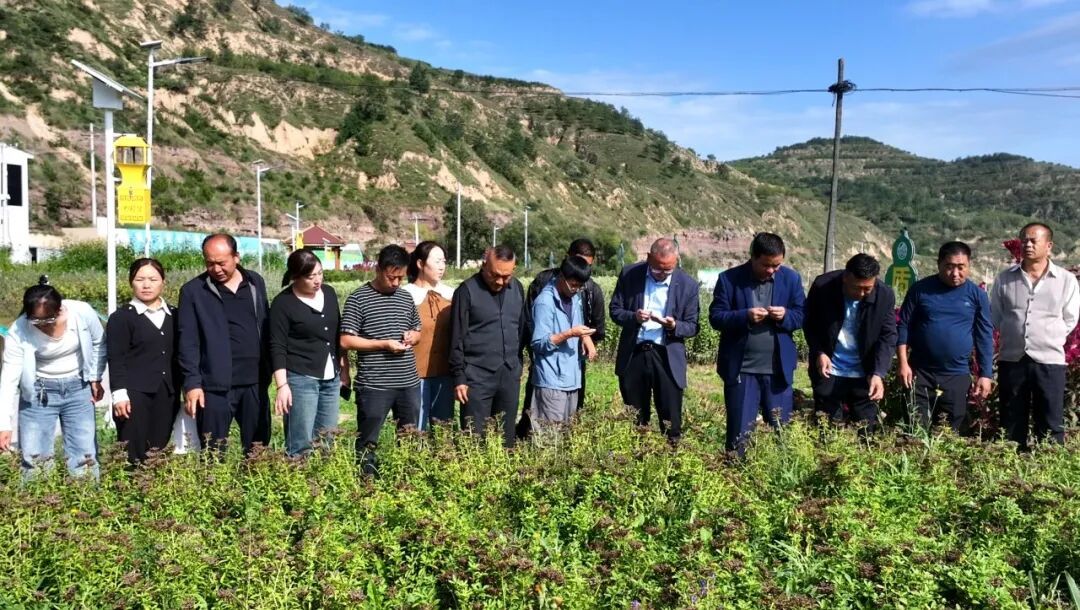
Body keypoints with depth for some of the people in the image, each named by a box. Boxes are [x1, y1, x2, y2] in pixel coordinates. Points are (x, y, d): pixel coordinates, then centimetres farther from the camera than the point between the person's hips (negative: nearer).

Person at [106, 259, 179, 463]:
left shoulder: (173, 316, 13)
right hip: (135, 395, -4)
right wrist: (119, 393, -12)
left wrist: (180, 390, 14)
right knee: (134, 454, -5)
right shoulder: (121, 317, 0)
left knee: (160, 453, 4)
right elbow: (116, 360, -5)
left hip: (166, 395, 4)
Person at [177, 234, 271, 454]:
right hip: (216, 385, -3)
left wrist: (269, 372, 10)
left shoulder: (256, 283, 8)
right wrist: (192, 383, -12)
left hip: (254, 382, 4)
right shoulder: (193, 291, -3)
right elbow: (188, 342, -6)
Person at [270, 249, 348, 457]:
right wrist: (282, 385, -17)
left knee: (328, 440, 11)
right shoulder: (283, 303, -10)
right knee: (301, 443, -6)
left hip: (331, 378, 6)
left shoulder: (329, 292, 7)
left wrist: (344, 368, 15)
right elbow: (277, 347, -11)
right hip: (301, 379, -6)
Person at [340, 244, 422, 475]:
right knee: (367, 442, 5)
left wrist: (413, 336, -2)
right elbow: (346, 341, -10)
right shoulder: (358, 298, -6)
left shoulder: (406, 298, 10)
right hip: (373, 385, -5)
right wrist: (383, 344, -16)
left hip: (409, 383, 5)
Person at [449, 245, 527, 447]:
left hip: (510, 375, 5)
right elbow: (457, 338, -7)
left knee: (507, 436, 11)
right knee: (474, 438, 0)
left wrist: (518, 364, 15)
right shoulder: (467, 290, -8)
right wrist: (459, 377, -8)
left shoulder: (517, 289, 7)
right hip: (477, 376, -5)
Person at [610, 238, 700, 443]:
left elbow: (693, 326, 1)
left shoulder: (687, 285, -3)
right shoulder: (629, 274, -1)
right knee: (634, 420, 13)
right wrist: (633, 317, -19)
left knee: (671, 423, 2)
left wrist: (674, 326, -21)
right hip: (633, 354, 1)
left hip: (668, 358, -1)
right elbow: (615, 309, 3)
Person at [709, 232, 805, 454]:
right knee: (739, 431, 5)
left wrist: (785, 315, -17)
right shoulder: (729, 278, -5)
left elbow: (800, 316, 5)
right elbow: (716, 317, -7)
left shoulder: (791, 278, 2)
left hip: (779, 368, 2)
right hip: (741, 368, -2)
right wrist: (745, 316, -23)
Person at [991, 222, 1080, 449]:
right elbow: (994, 316, 12)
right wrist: (1014, 335, 4)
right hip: (1011, 359, 2)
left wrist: (1047, 338, 3)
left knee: (1050, 425, 2)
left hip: (1049, 360, -2)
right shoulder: (1005, 278, 5)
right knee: (1012, 423, 10)